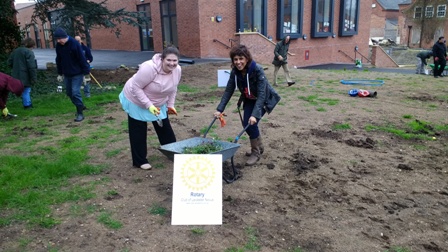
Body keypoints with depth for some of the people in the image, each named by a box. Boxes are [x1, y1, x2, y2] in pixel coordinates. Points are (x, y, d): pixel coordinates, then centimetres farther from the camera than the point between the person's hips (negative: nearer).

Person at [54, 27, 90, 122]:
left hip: (77, 74, -7)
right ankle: (81, 106, 33)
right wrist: (60, 74, 13)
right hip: (67, 74, 7)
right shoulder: (58, 46, 0)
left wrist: (85, 73, -16)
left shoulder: (74, 44, -18)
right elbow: (58, 60, 11)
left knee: (75, 92, -11)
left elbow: (82, 59, -17)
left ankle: (80, 113, -1)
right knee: (69, 92, 13)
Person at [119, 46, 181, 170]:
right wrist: (148, 105, -32)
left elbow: (173, 89, 4)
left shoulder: (177, 70, -13)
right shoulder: (150, 68, -35)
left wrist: (170, 105, 4)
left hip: (159, 103, 6)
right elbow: (136, 87, -29)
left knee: (165, 128, 10)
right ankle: (139, 161, 15)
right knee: (138, 132, 2)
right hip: (136, 101, -6)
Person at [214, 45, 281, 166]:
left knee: (251, 123, -18)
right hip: (249, 99, 6)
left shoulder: (257, 70, -33)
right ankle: (259, 147, 30)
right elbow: (228, 91, -13)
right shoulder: (235, 72, -18)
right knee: (246, 124, 3)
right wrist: (220, 109, -21)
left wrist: (255, 114, -45)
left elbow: (261, 94, -37)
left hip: (264, 100, -5)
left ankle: (256, 152, 4)